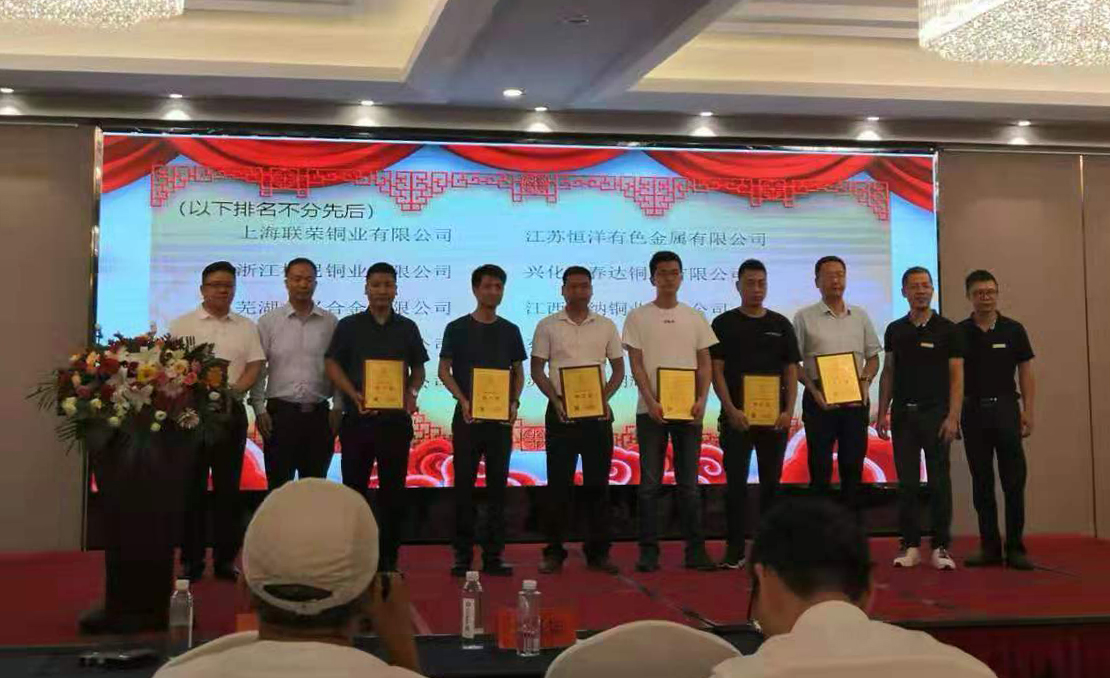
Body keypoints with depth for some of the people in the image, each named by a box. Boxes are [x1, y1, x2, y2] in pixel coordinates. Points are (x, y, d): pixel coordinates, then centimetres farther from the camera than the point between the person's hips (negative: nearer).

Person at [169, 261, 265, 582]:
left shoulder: (246, 327, 11)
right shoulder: (182, 324, 4)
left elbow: (254, 366, 5)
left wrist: (233, 391, -12)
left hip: (231, 412, 2)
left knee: (228, 488, 5)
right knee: (192, 488, 1)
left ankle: (225, 559, 12)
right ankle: (191, 560, 9)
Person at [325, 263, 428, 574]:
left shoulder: (407, 328, 10)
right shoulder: (349, 326, 5)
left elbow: (418, 368, 15)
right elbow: (332, 364, 0)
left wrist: (412, 392, -6)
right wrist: (353, 394, -14)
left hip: (396, 418, 1)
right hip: (358, 418, -1)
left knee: (393, 489, 5)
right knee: (354, 486, 3)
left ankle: (388, 558, 14)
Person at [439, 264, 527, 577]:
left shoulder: (510, 331, 10)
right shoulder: (457, 328, 2)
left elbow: (518, 372, 13)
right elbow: (444, 370, 0)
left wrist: (514, 402, -4)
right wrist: (463, 400, -14)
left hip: (501, 417, 3)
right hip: (467, 416, -2)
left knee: (498, 485, 4)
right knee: (464, 485, 1)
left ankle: (493, 555, 10)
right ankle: (462, 554, 8)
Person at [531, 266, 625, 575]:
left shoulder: (606, 326, 8)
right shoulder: (547, 326, 3)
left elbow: (618, 368, 11)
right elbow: (537, 369, 3)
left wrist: (605, 397, -6)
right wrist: (556, 400, -10)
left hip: (597, 412, 2)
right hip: (561, 411, -1)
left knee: (597, 482, 5)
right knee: (559, 482, 1)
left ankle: (598, 552, 12)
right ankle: (554, 552, 8)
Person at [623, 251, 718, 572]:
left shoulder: (695, 318, 10)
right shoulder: (638, 317, 2)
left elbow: (705, 364, 8)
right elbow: (636, 365, -2)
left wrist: (701, 399, -7)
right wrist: (651, 402, -14)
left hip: (688, 410, 2)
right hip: (651, 410, -2)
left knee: (689, 483, 6)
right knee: (650, 483, 2)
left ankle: (695, 551, 12)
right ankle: (648, 551, 8)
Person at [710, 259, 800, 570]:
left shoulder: (781, 325, 9)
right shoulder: (724, 324, 2)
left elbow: (791, 370, 8)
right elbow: (716, 370, -2)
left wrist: (789, 411, -4)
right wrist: (731, 409, -13)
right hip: (737, 416, -2)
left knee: (771, 481, 7)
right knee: (736, 482, -2)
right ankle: (735, 550, 3)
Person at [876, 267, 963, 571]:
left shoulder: (948, 330, -1)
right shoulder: (895, 330, 9)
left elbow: (957, 376, -3)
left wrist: (953, 416, -12)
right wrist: (882, 413, 5)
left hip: (935, 413, -3)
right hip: (903, 413, 3)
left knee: (939, 482, -1)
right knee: (907, 483, 4)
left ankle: (941, 547, 7)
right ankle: (910, 546, 11)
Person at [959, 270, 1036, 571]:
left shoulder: (1013, 330, 3)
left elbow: (1026, 373, 3)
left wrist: (1028, 411, -5)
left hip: (1005, 408, -1)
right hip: (973, 411, 1)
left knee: (1014, 481, -2)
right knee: (982, 483, 6)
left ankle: (1015, 548, 5)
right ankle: (990, 547, 13)